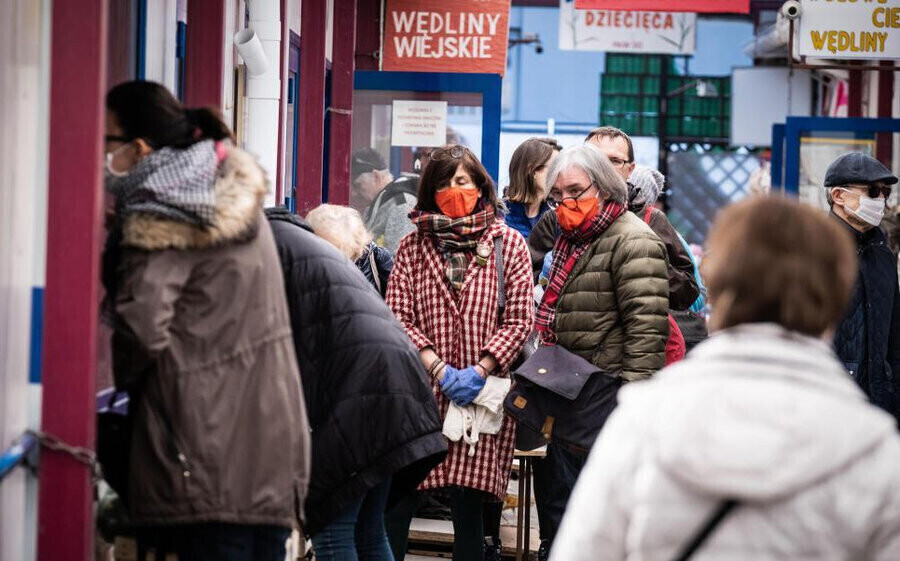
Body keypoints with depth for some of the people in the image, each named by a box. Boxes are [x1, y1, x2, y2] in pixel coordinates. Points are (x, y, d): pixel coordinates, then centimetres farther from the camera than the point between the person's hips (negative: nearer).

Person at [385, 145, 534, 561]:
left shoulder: (508, 244, 7)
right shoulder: (412, 247, 9)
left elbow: (518, 321, 4)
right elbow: (398, 318, 2)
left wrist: (479, 371, -9)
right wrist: (438, 369, -10)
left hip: (480, 397, -1)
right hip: (419, 390, 1)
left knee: (468, 507, 0)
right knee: (397, 504, -3)